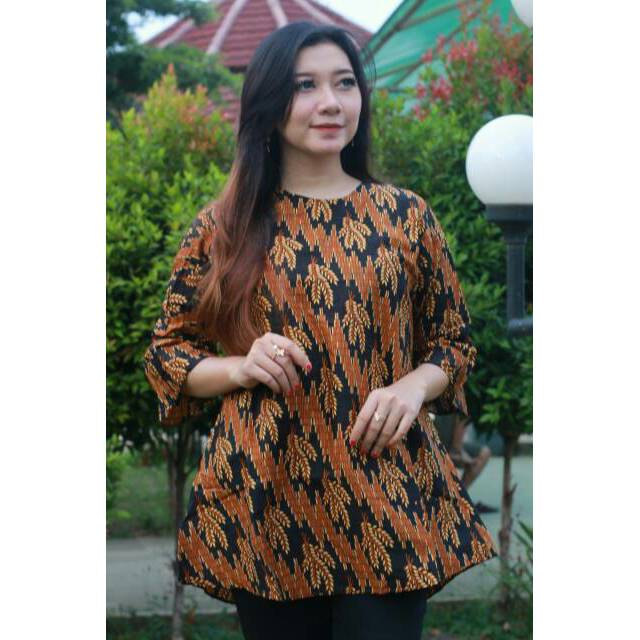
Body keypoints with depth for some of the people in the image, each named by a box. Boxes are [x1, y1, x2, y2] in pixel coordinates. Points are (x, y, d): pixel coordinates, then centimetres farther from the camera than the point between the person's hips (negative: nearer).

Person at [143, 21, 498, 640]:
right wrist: (241, 367, -10)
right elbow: (166, 352, 10)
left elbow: (454, 340, 12)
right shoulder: (223, 227, 3)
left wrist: (415, 385, -9)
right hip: (266, 498, 0)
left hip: (388, 494, 0)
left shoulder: (407, 215, 6)